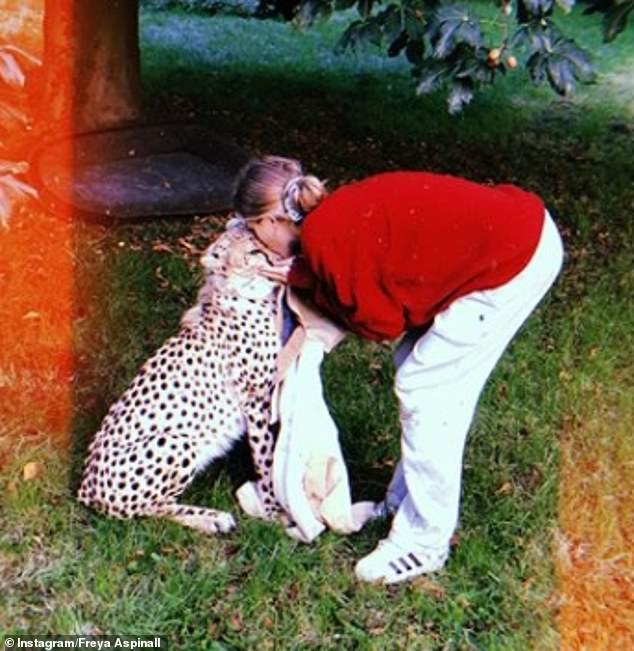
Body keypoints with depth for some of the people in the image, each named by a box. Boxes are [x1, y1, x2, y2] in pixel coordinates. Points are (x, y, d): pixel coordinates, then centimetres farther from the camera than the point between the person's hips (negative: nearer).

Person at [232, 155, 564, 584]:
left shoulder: (324, 234, -15)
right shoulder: (338, 215, 12)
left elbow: (380, 323, -10)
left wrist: (304, 281, 0)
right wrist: (303, 277, 6)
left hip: (513, 259, -10)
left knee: (424, 390, -3)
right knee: (429, 382, 16)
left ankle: (424, 545, 9)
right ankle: (406, 506, 30)